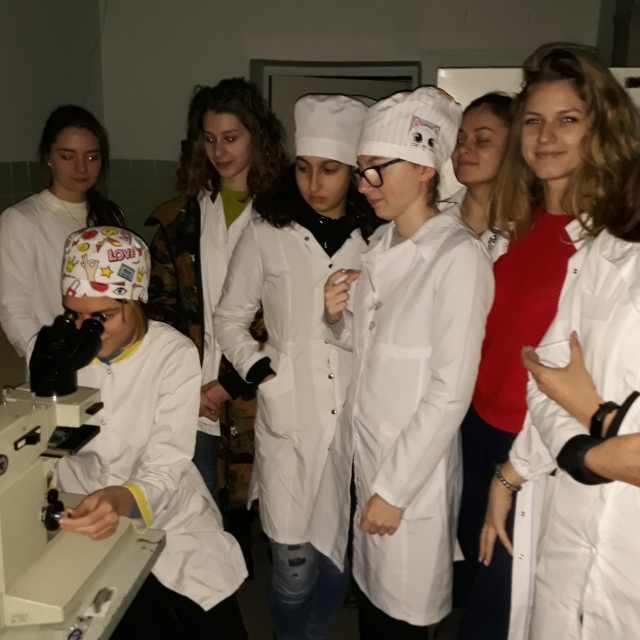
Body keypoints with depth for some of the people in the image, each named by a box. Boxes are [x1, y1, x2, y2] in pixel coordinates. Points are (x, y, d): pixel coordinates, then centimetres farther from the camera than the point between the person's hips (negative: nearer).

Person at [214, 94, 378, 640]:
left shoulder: (376, 238, 2)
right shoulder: (268, 233, -2)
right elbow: (229, 319, 6)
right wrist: (263, 374, -6)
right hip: (291, 421, -1)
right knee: (294, 565, 6)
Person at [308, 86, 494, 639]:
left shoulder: (460, 256, -17)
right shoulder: (380, 244, 6)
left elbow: (450, 392, -19)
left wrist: (393, 489, -15)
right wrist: (337, 317, -9)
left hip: (413, 468, -6)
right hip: (359, 450, 6)